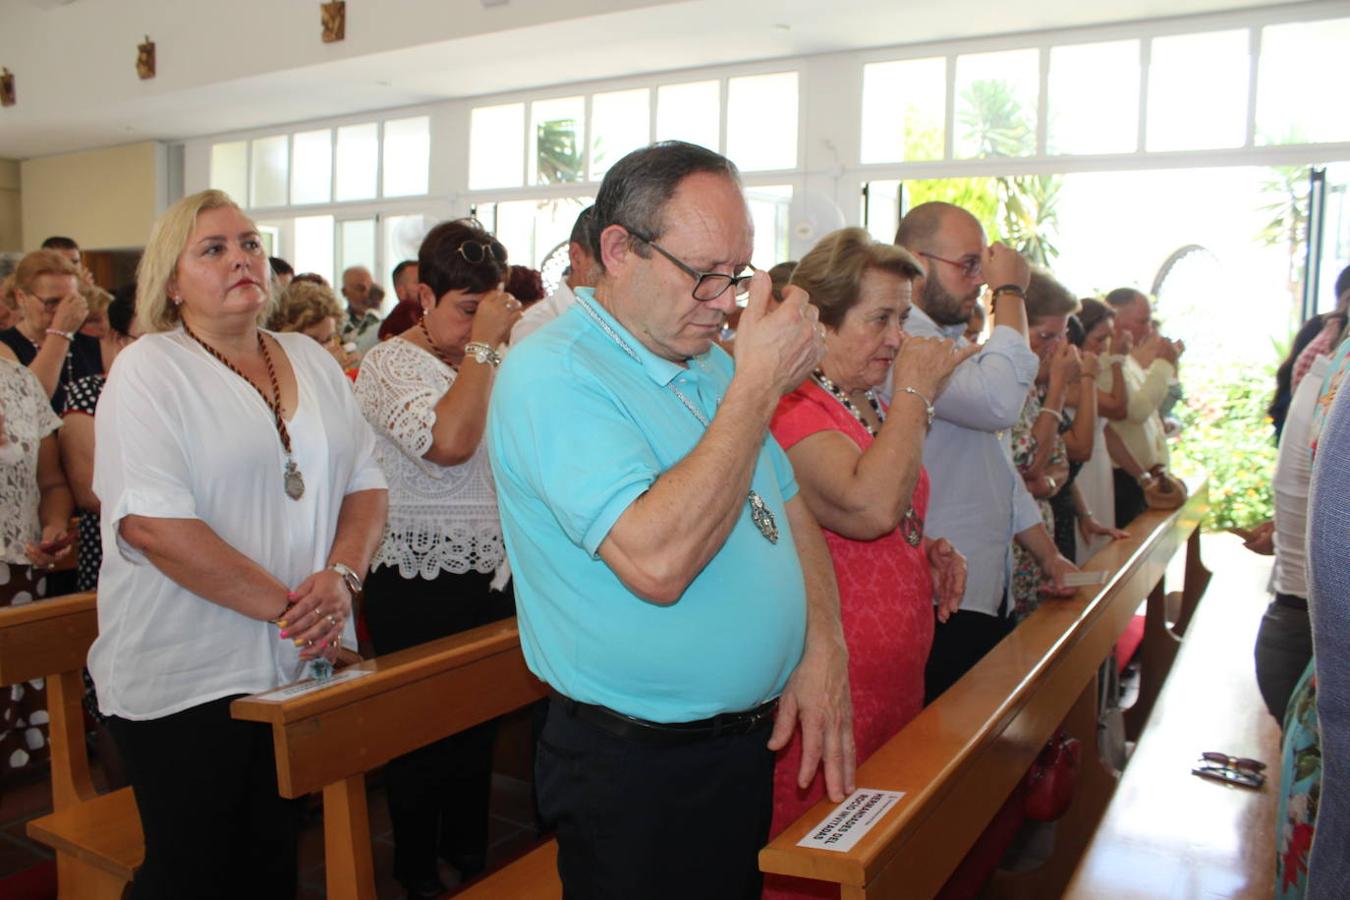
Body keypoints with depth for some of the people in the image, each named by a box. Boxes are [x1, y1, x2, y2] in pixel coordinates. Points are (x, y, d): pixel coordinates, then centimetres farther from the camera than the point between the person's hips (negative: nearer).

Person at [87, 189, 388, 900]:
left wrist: (341, 576, -11)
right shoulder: (148, 371, -8)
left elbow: (365, 482, 8)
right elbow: (152, 523, -19)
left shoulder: (312, 361, 9)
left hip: (302, 662, 5)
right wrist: (285, 607, -19)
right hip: (186, 675, -5)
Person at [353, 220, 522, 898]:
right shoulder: (390, 364, -10)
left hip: (491, 572, 6)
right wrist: (481, 343, -22)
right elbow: (449, 441, -29)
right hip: (420, 582, -6)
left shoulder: (493, 364, 10)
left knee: (482, 715, 16)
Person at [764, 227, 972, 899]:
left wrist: (929, 551, 6)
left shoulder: (874, 410, 12)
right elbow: (869, 506, -34)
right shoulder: (793, 412, -18)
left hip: (897, 678, 9)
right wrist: (914, 392, -22)